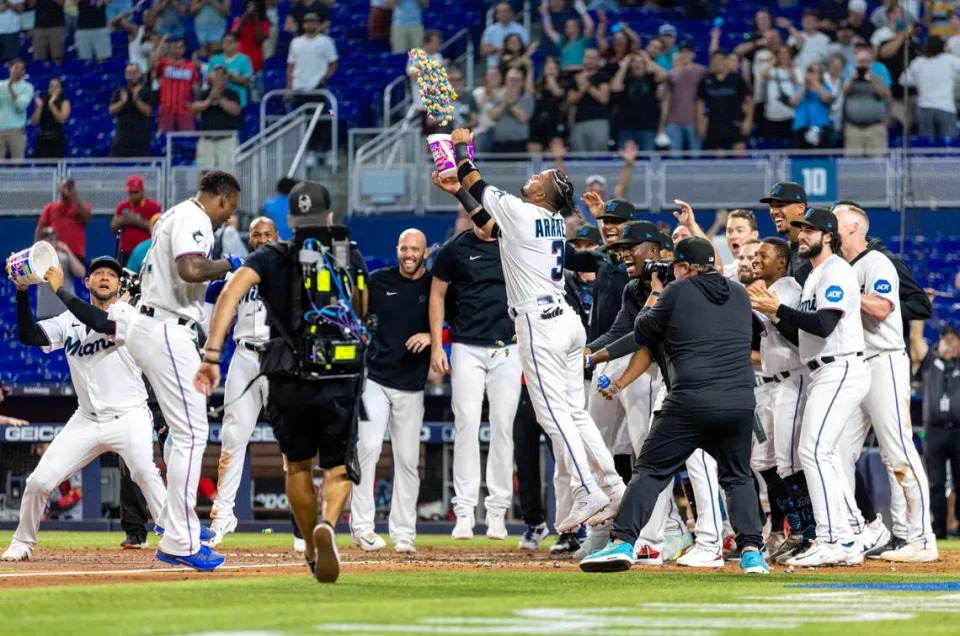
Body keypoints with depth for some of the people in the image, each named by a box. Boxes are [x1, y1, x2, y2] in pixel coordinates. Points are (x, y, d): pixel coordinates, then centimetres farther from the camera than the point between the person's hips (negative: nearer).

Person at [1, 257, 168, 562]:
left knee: (145, 472, -31)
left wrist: (59, 290, -23)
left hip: (128, 418, -4)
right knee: (39, 481, -2)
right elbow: (29, 336, -2)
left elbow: (103, 322, -25)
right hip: (86, 421, 4)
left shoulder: (127, 313, -4)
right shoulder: (69, 321, 9)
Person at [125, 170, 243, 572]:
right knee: (191, 434, -11)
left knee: (186, 433, 18)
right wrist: (228, 265, -12)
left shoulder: (175, 215, 20)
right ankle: (181, 543, -13)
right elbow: (190, 269, -29)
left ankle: (177, 539, 21)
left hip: (148, 325, 11)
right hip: (167, 332, -11)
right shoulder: (194, 219, -11)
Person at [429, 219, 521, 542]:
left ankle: (497, 509, 4)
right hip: (467, 348, -1)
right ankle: (464, 510, -6)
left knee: (503, 426, -1)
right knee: (466, 424, -7)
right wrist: (436, 345, 2)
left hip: (507, 348, 1)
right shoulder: (455, 249, 2)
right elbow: (438, 295, 8)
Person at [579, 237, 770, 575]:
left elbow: (642, 333, 9)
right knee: (738, 477, 17)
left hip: (691, 402, -4)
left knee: (650, 470, 2)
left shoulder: (677, 292, 0)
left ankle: (622, 543, -9)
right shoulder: (739, 294, 15)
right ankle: (752, 550, 2)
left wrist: (651, 305, 31)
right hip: (741, 402, 4)